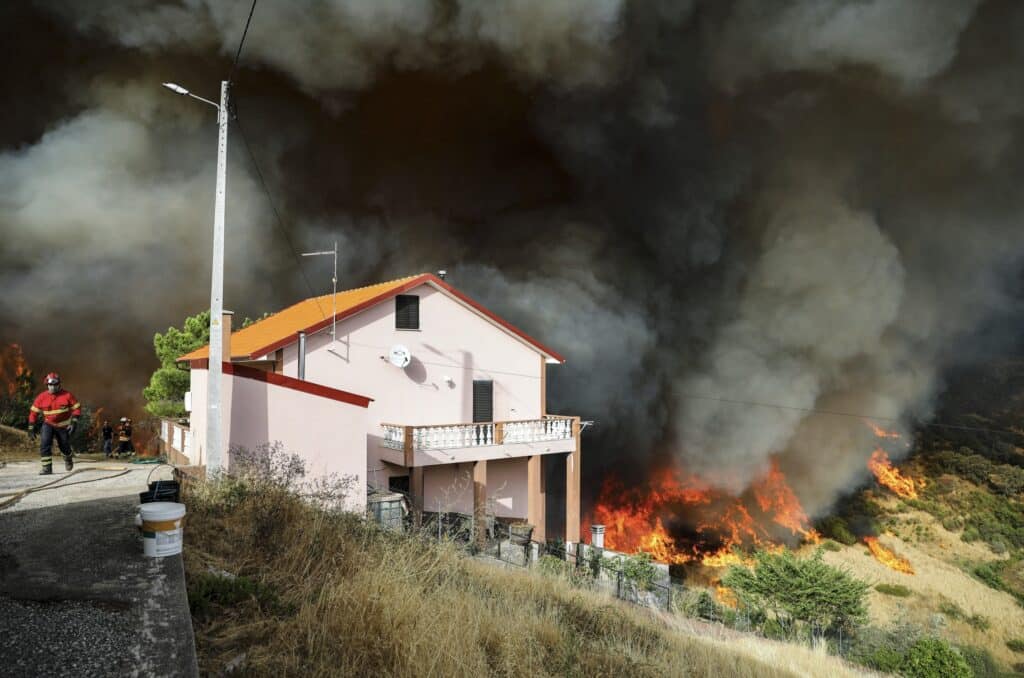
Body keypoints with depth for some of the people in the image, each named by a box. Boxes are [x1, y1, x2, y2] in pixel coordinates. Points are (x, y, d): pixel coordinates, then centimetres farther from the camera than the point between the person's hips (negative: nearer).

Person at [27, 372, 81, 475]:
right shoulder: (41, 397, -9)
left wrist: (74, 422, -17)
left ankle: (68, 459, 44)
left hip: (64, 426, -1)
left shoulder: (67, 395, -13)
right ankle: (47, 467, -13)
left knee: (64, 446, 11)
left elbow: (77, 408, -8)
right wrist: (31, 428, -3)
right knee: (44, 444, -19)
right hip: (48, 424, 1)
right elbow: (33, 412, -1)